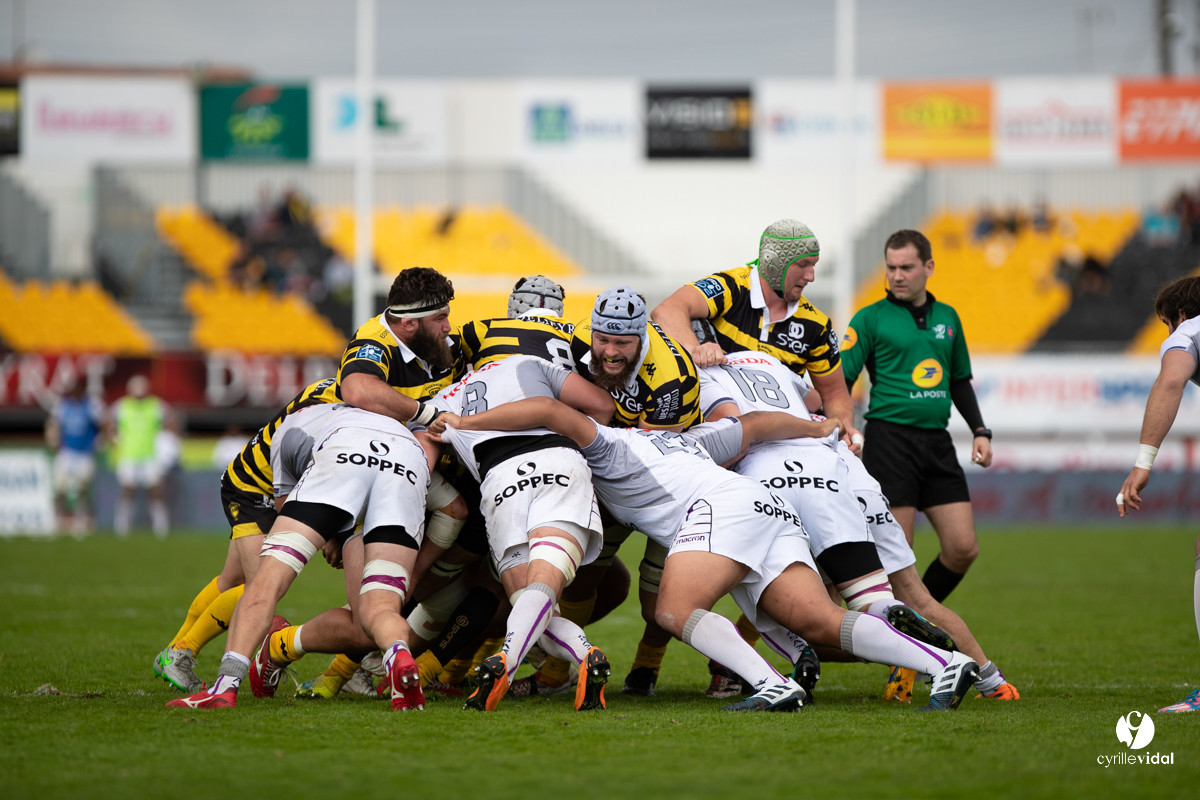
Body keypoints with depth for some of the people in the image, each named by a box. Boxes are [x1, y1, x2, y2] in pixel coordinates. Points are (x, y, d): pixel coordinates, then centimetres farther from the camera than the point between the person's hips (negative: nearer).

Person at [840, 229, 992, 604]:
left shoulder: (947, 317, 15)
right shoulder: (871, 318, -1)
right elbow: (839, 381, -5)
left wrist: (980, 431, 15)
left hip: (938, 442, 5)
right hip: (890, 438, -5)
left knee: (963, 548, -1)